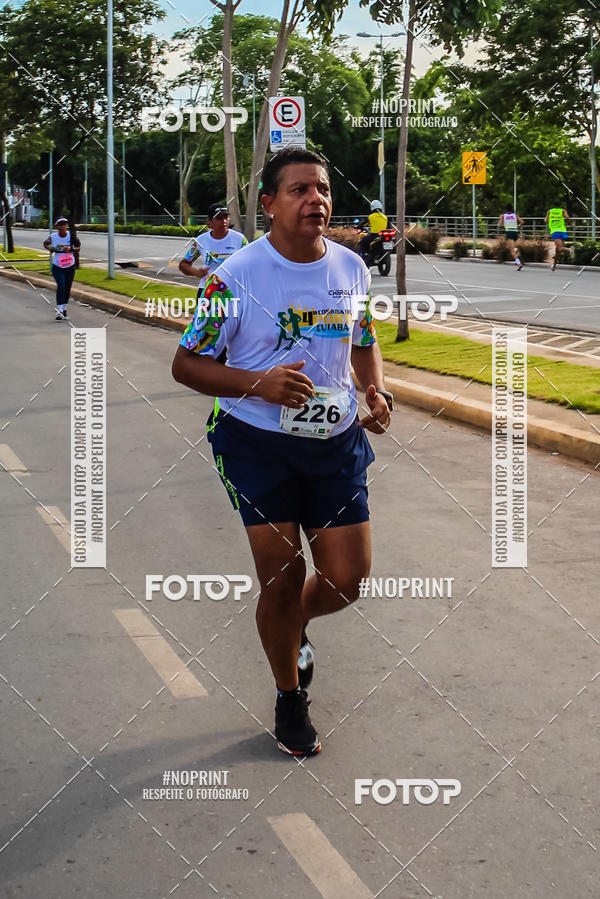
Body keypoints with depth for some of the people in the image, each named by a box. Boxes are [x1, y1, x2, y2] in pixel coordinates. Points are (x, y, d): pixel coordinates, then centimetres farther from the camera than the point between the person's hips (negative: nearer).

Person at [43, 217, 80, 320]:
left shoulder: (72, 236, -10)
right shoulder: (53, 237, -8)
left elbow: (78, 248, -2)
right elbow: (45, 243, 11)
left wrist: (70, 249, -22)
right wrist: (49, 248, -11)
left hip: (70, 266, 2)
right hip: (57, 266, -2)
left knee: (67, 289, 11)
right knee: (61, 286, -18)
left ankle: (64, 308, 35)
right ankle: (59, 311, -19)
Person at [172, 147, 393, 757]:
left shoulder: (352, 267, 2)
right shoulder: (235, 276, -13)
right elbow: (186, 365, -8)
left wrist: (376, 391, -2)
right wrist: (258, 383, -24)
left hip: (336, 440, 4)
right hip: (258, 443, -4)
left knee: (347, 580, 2)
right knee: (282, 579, -1)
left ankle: (293, 627, 39)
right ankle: (290, 697, 26)